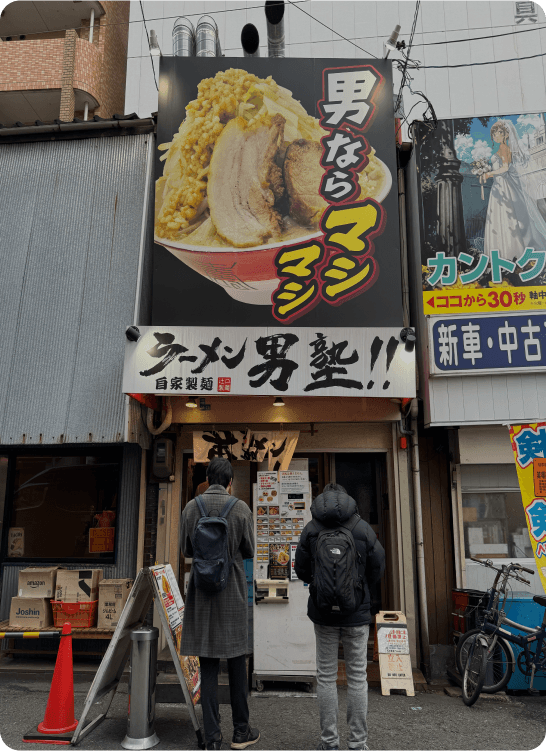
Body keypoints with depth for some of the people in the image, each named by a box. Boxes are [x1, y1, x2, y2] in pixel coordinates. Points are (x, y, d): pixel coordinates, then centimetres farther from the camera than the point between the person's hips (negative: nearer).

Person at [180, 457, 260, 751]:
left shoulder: (191, 508, -3)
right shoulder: (240, 508, -9)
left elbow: (186, 550, 6)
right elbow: (249, 551, 1)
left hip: (201, 592, 2)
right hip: (232, 589, -2)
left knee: (207, 665, 8)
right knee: (236, 661, 11)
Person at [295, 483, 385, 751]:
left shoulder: (310, 530, -5)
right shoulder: (363, 528, -7)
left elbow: (302, 571, 1)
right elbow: (377, 569, 0)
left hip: (323, 613, 1)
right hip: (357, 612, 0)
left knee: (326, 676, 11)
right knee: (357, 676, 10)